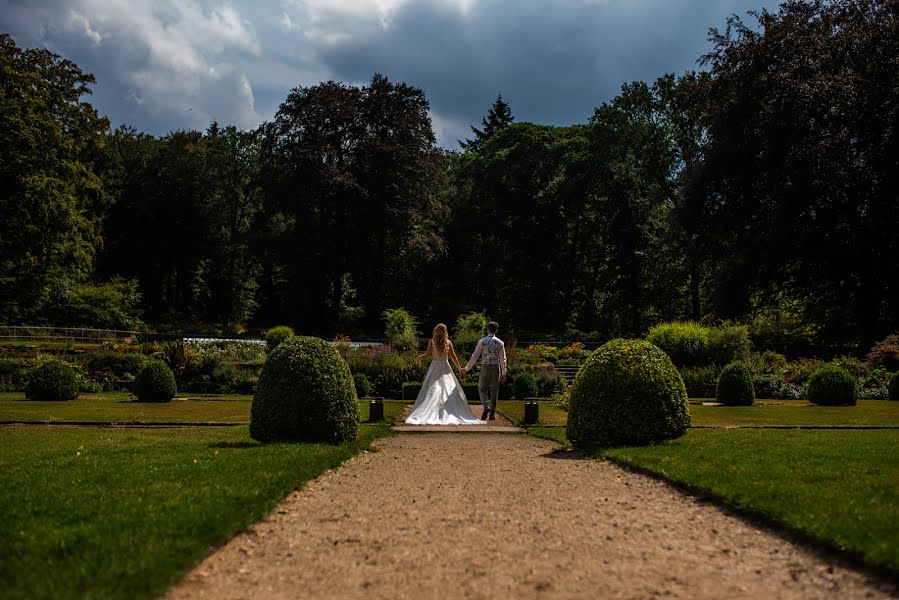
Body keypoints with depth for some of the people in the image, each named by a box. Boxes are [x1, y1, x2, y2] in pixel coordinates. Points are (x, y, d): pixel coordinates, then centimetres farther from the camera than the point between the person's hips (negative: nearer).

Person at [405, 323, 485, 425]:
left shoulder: (432, 342, -3)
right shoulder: (448, 342, 1)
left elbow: (427, 354, -6)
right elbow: (453, 356, 2)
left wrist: (419, 357, 14)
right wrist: (459, 367, 13)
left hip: (435, 367, -1)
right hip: (445, 368, 1)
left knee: (432, 392, 0)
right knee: (449, 391, 6)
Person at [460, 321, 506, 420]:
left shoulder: (482, 341, -6)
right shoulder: (500, 343, 0)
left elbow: (474, 357, -6)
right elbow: (503, 359, 3)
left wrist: (466, 369, 2)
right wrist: (503, 373, 13)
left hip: (485, 367, -2)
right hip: (496, 368, 2)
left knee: (482, 388, 12)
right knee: (494, 391, 11)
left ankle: (486, 407, -11)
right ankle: (492, 414, 14)